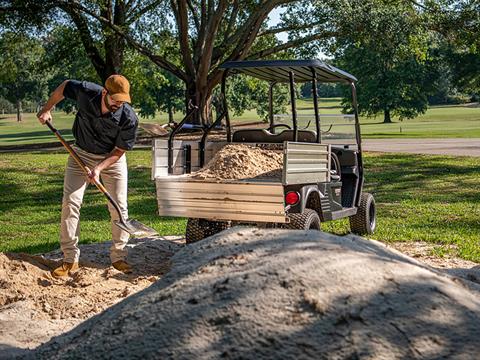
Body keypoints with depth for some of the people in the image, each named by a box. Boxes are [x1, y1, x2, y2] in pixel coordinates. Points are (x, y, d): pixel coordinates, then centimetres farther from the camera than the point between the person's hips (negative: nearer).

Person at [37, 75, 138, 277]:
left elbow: (119, 151, -18)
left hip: (112, 159, -1)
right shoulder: (85, 92, -25)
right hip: (81, 154, 1)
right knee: (70, 202, -7)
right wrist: (47, 109, 3)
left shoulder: (129, 118, -28)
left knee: (119, 207, -3)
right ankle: (70, 259, -1)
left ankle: (118, 257, 11)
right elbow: (64, 86, -1)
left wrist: (99, 168, -30)